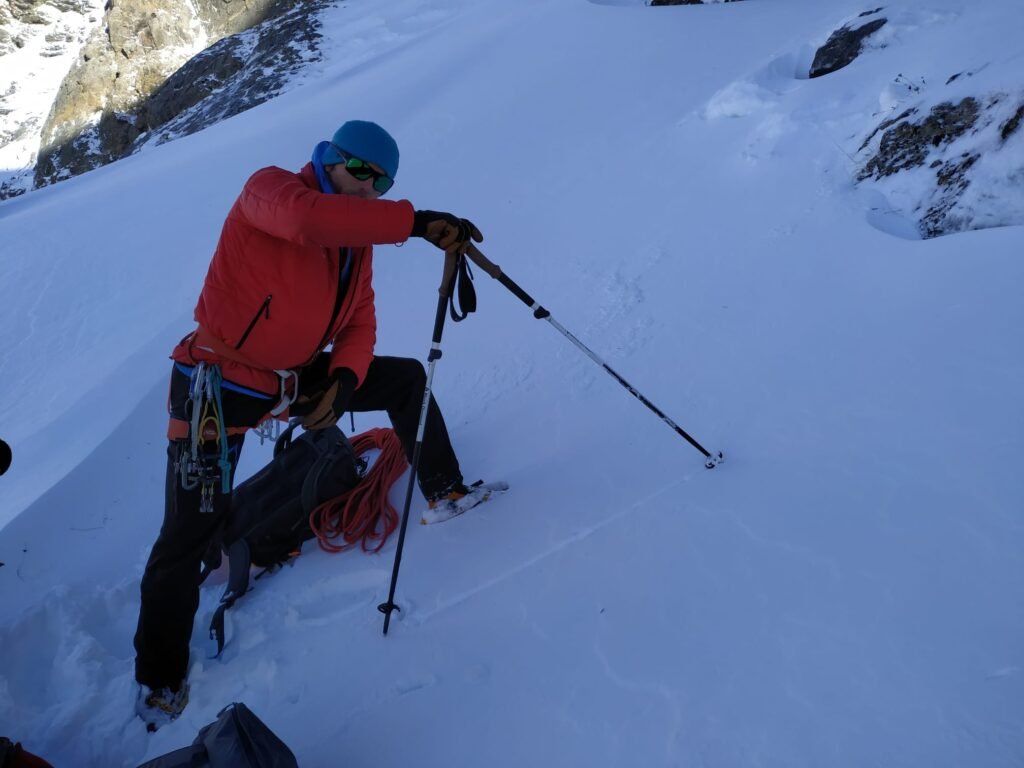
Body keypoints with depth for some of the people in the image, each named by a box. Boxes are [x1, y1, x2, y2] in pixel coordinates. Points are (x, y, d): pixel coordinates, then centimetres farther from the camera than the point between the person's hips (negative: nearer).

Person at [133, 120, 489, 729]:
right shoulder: (268, 188, -14)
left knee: (407, 377, 10)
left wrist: (344, 378, -15)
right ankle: (160, 677, 15)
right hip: (221, 386, -6)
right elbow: (306, 218, -38)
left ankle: (444, 489, 23)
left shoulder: (357, 240, 6)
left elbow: (360, 322, 5)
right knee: (190, 535, -5)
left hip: (298, 381, 7)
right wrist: (417, 222, -40)